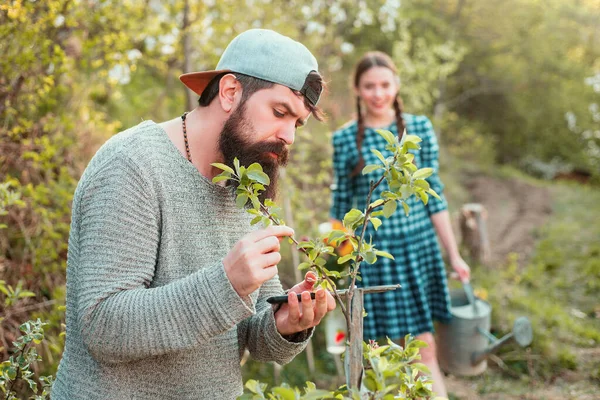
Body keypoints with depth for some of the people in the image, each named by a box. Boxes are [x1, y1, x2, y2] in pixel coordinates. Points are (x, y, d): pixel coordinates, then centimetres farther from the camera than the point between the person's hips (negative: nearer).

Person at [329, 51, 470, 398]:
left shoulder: (420, 128, 0)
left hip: (418, 247, 1)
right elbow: (341, 204, 4)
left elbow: (434, 195, 3)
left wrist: (454, 254, 2)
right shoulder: (345, 139, -2)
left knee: (426, 352, 5)